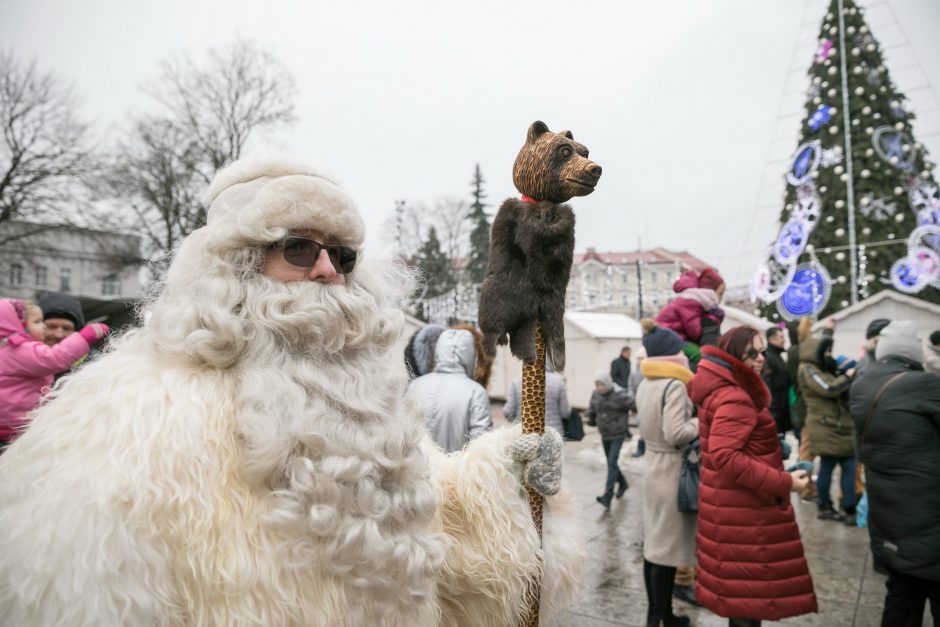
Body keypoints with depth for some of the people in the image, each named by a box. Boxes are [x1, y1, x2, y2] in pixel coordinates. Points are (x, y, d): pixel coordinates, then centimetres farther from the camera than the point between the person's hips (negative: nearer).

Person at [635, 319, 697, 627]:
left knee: (654, 543, 14)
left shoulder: (645, 385, 6)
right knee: (667, 546, 2)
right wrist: (702, 422, -10)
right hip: (671, 470, -8)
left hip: (653, 466, 8)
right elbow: (675, 434, -23)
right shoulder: (675, 385, -19)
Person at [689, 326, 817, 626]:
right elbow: (724, 456, -30)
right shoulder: (734, 399, -21)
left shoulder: (720, 392, 13)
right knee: (750, 592, 1)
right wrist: (782, 482, -25)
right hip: (743, 509, -10)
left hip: (734, 504, 10)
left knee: (742, 591, 20)